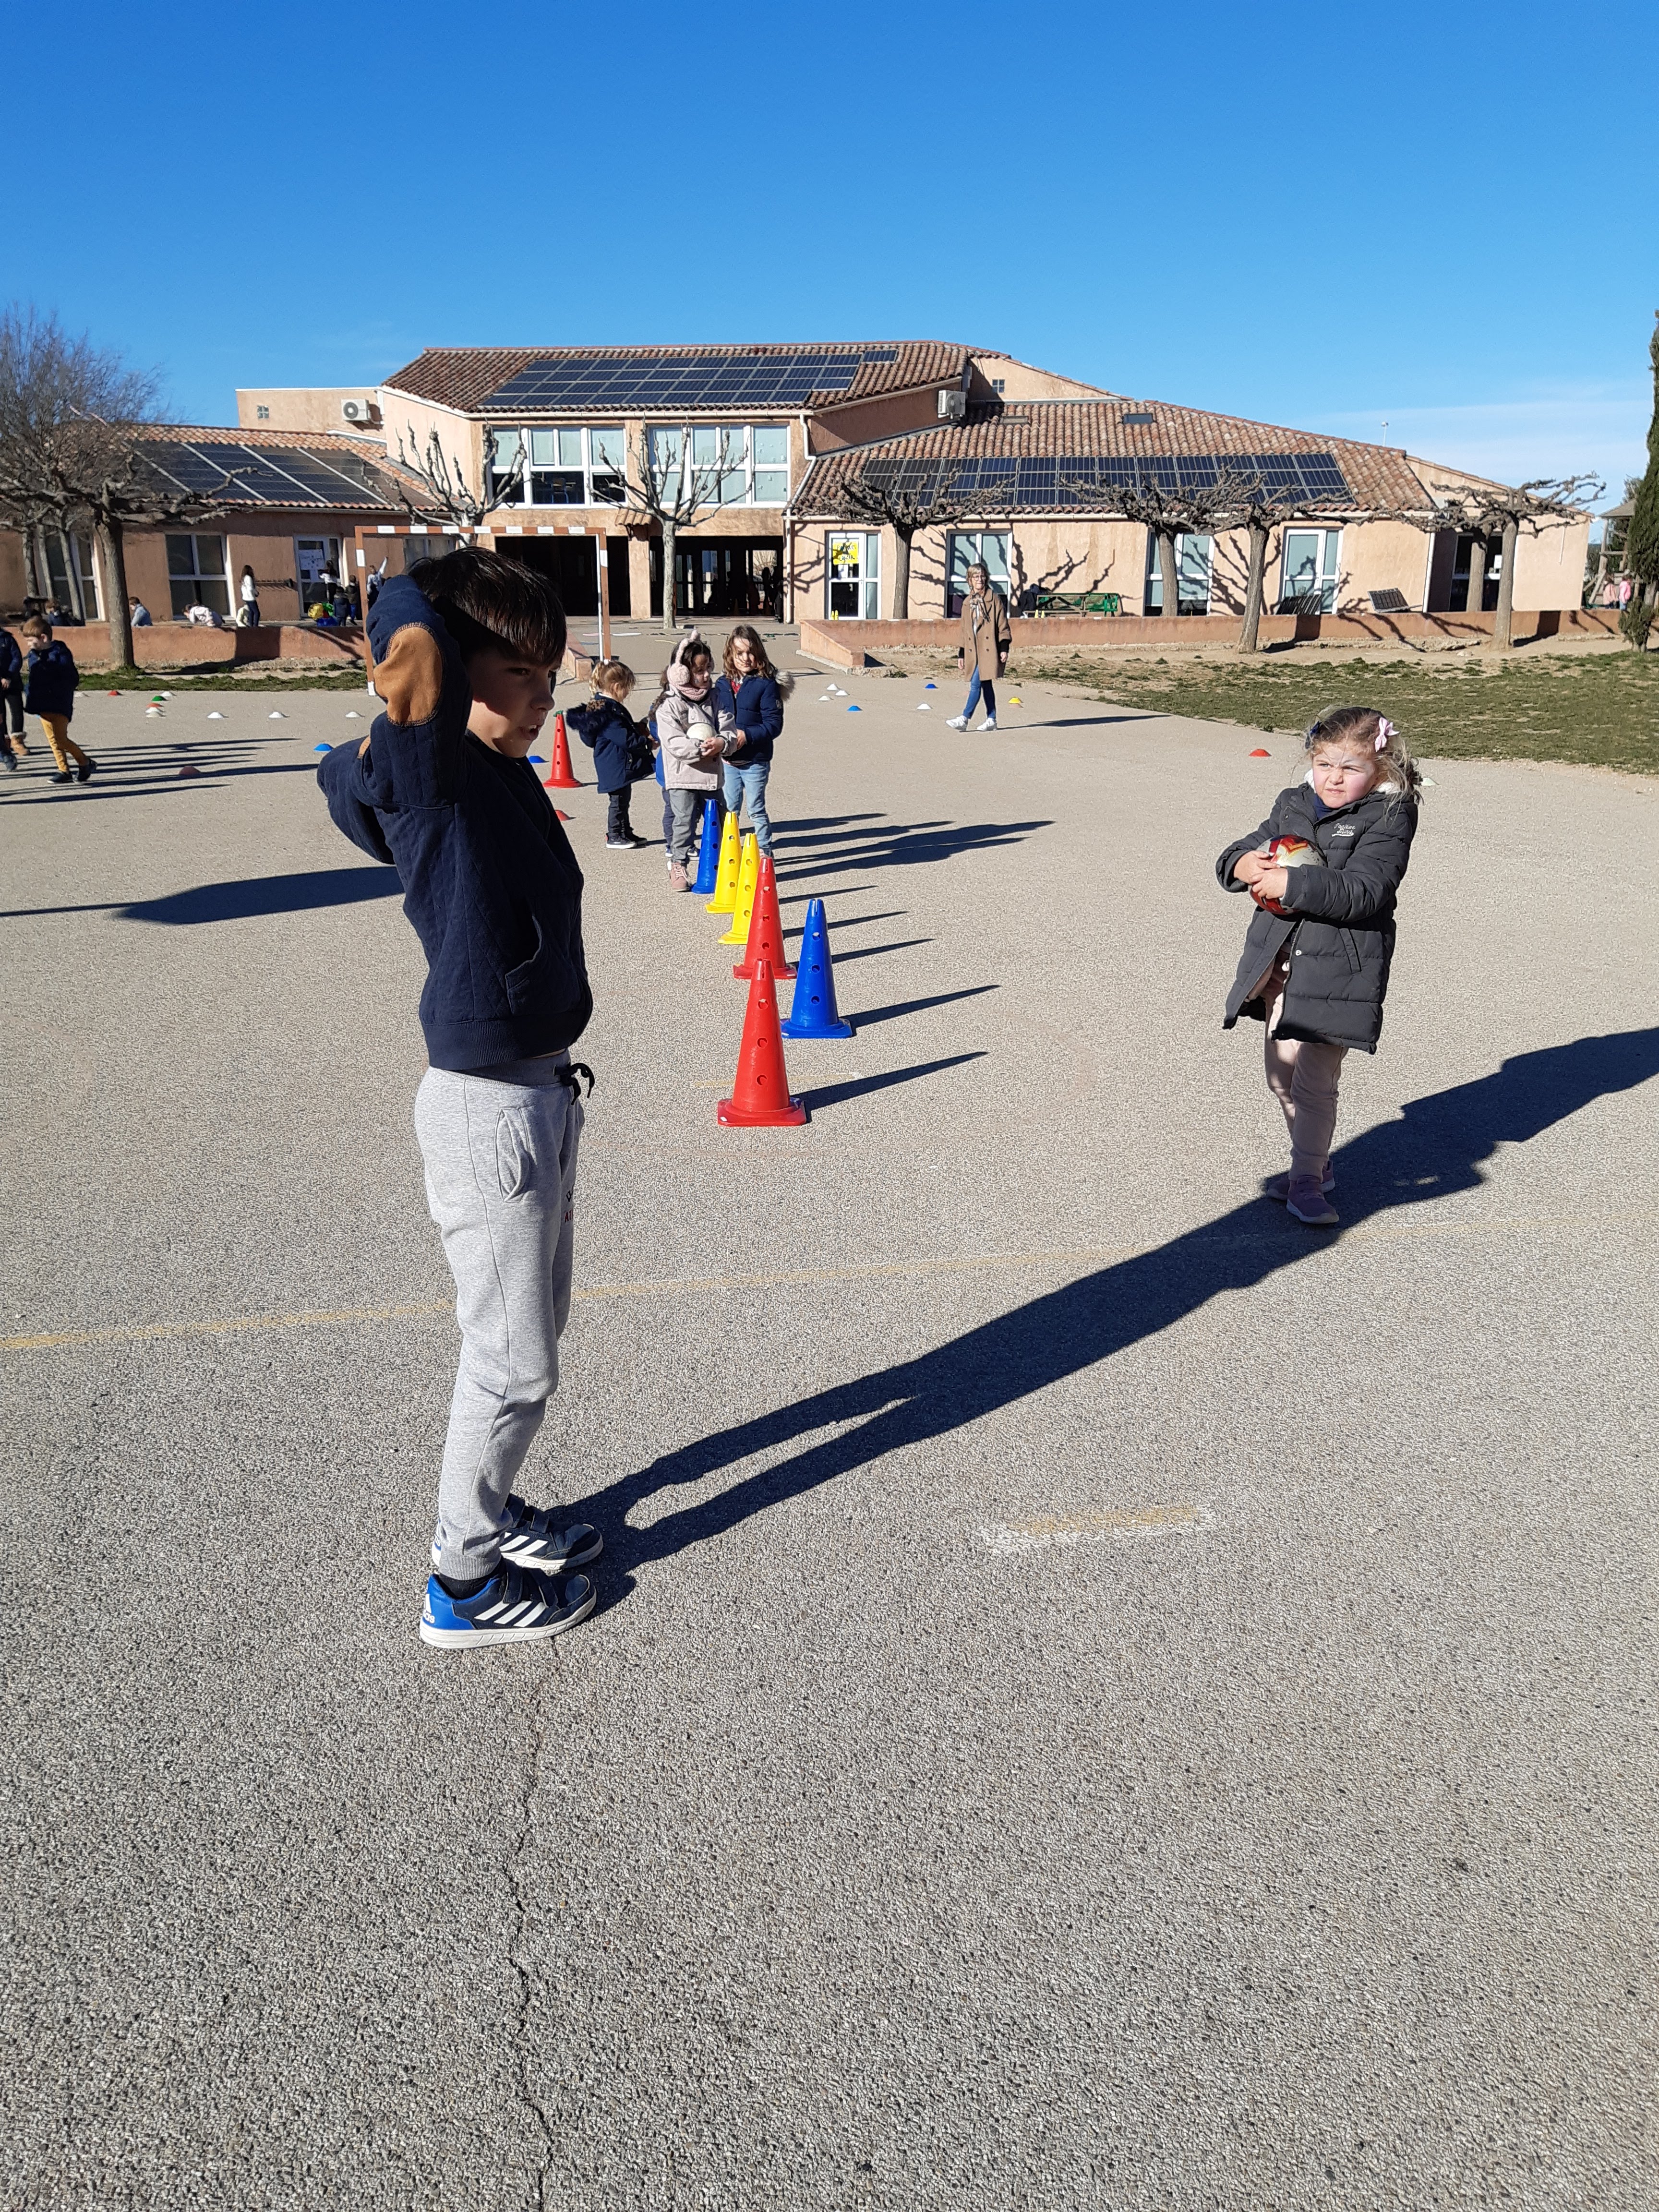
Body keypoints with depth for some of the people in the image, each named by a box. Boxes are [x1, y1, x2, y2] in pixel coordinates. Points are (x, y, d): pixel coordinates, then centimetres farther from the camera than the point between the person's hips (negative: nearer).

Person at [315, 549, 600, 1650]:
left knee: (531, 1335, 23)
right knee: (513, 1360, 5)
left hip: (544, 1091, 9)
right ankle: (464, 1583, 24)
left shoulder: (506, 772, 6)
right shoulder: (427, 767, -18)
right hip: (488, 1107, -9)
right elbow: (411, 605, -36)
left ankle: (492, 1511, 43)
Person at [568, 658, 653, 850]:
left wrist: (638, 728, 16)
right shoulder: (608, 712, -23)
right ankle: (615, 836, 9)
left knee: (622, 800, 18)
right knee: (618, 800, -1)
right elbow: (626, 740, -24)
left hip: (620, 766, 10)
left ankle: (626, 833, 27)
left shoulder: (604, 706, 10)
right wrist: (648, 744, -15)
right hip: (617, 767, -10)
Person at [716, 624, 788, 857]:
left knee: (756, 810, 5)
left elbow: (774, 725, -14)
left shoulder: (767, 685, -10)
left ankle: (765, 852, 19)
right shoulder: (722, 685, 5)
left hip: (755, 761, -5)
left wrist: (747, 735, -25)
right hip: (728, 761, 5)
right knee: (729, 811, 14)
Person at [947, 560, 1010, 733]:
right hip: (973, 651, 6)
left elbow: (1003, 626, -2)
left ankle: (965, 719, -15)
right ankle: (991, 720, 16)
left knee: (976, 683, -13)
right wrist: (961, 654, 15)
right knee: (985, 685, 10)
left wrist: (1004, 648, -9)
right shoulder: (967, 603, 14)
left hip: (989, 650, -6)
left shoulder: (994, 599, -1)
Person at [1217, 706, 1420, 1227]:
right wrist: (1243, 864, -13)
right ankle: (1315, 1163, 32)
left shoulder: (1388, 819, -8)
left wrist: (1292, 885, -28)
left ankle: (1306, 1180, 6)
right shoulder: (1293, 805, 10)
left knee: (1314, 1080, -7)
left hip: (1338, 966, -6)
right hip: (1279, 962, 7)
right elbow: (1236, 856, 11)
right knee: (1282, 1075, 14)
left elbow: (1361, 892, -21)